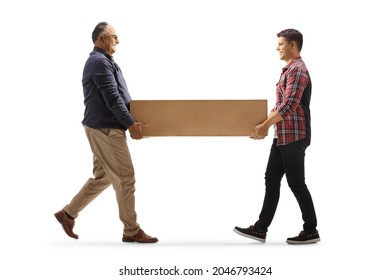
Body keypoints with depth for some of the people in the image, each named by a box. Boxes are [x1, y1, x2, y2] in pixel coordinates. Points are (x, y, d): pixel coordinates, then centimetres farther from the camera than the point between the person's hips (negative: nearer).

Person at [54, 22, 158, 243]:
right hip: (106, 129, -11)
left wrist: (130, 120, 22)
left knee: (102, 176, 16)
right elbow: (112, 98, -20)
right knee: (125, 177, -5)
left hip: (103, 128, 11)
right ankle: (132, 231, 3)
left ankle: (68, 213, 22)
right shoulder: (100, 62, -15)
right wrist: (130, 123, -18)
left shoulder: (101, 61, 19)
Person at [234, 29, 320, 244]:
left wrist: (265, 125, -19)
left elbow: (289, 105, -23)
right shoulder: (289, 70, 18)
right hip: (283, 136, 10)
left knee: (296, 183, -2)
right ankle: (260, 229, 13)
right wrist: (266, 123, 19)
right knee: (271, 179, 9)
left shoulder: (297, 69, -14)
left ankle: (310, 231, 9)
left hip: (294, 136, -10)